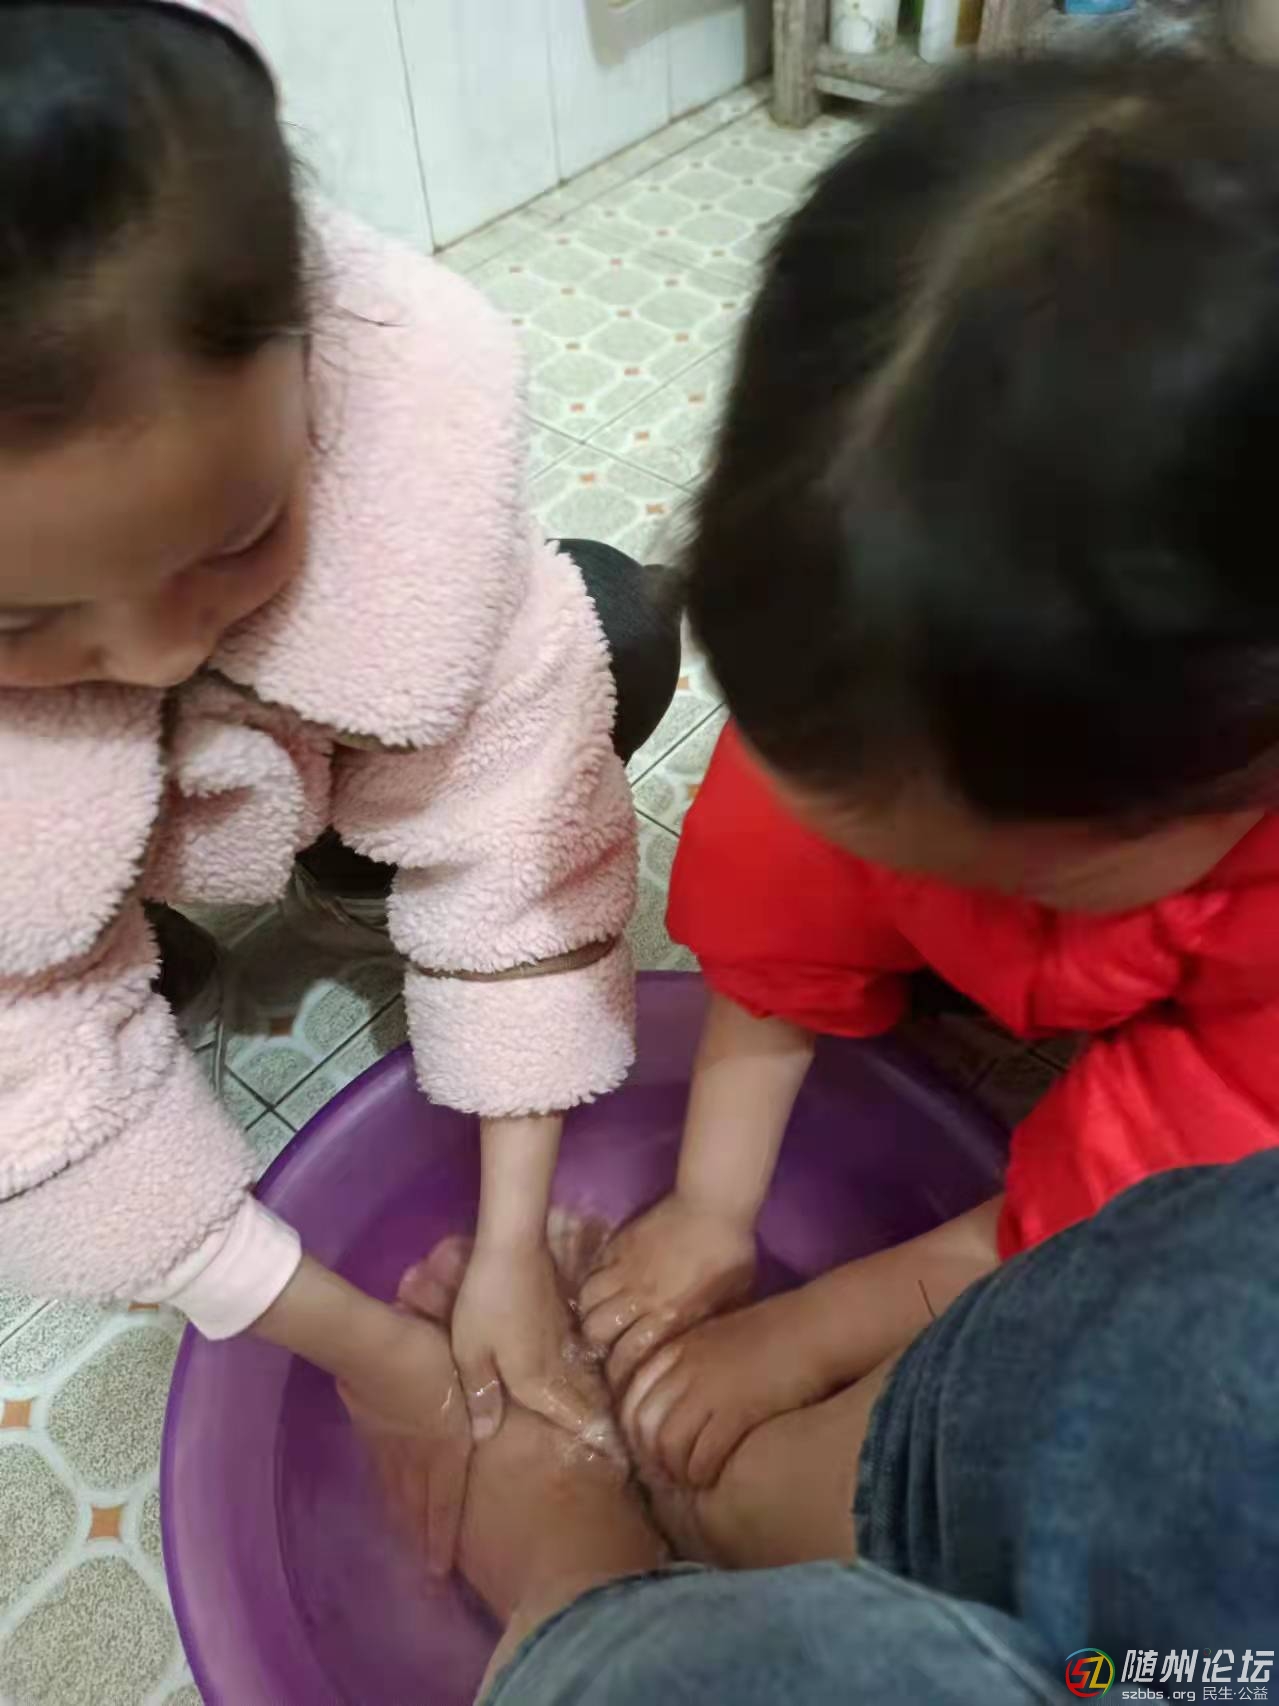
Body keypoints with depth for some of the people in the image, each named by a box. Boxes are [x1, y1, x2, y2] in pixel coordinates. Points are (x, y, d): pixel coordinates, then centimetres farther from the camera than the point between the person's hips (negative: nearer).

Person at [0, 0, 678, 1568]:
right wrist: (351, 1338, -24)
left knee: (609, 632, -17)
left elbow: (507, 831, -30)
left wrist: (511, 1249, -25)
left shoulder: (412, 382, -38)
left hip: (296, 750, 1)